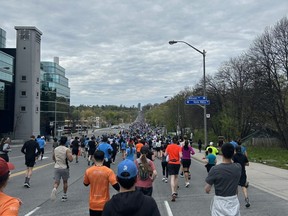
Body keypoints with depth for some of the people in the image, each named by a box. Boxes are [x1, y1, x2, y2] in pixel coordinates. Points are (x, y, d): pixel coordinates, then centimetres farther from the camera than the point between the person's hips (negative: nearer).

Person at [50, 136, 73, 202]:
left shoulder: (55, 149, 3)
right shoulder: (67, 150, -12)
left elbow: (53, 158, 17)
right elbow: (71, 159, -18)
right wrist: (70, 154, 0)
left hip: (56, 167, 2)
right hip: (64, 168, -2)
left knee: (56, 182, 4)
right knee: (65, 182, 17)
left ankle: (54, 189, -29)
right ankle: (64, 196, 25)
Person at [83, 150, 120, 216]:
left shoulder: (88, 171, -7)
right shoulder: (108, 171, -14)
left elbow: (86, 184, 9)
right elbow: (116, 185, -16)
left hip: (93, 204, 2)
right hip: (104, 204, -2)